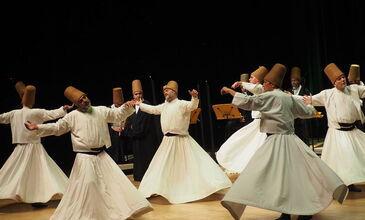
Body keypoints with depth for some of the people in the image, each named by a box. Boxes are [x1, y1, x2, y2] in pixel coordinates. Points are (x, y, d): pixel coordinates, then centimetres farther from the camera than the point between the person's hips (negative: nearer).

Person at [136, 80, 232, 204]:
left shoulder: (181, 104, -10)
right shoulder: (164, 106, 14)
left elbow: (193, 106, -26)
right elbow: (153, 109, 27)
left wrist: (194, 97, -46)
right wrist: (140, 104, 32)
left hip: (181, 140, -7)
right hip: (167, 141, 8)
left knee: (192, 164, -5)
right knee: (164, 167, 17)